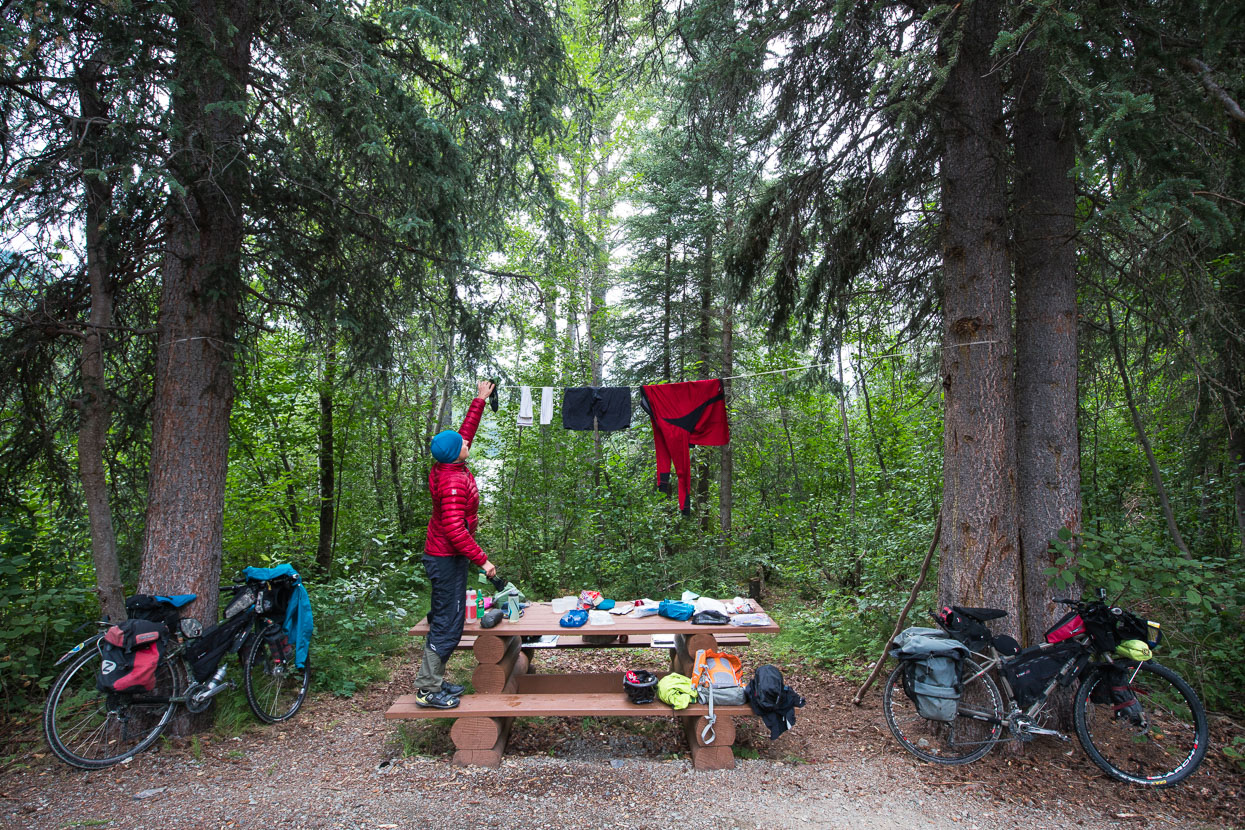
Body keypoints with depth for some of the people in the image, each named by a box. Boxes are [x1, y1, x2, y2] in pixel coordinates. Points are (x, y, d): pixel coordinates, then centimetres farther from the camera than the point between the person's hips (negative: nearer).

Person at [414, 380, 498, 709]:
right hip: (447, 558, -10)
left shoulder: (450, 468, 3)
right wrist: (482, 560, -23)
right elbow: (456, 530, -29)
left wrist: (480, 400, 19)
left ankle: (433, 680, 26)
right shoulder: (454, 482, -24)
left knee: (442, 619, 17)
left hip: (443, 555, 10)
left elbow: (467, 431, 17)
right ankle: (427, 689, 4)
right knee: (448, 624, -4)